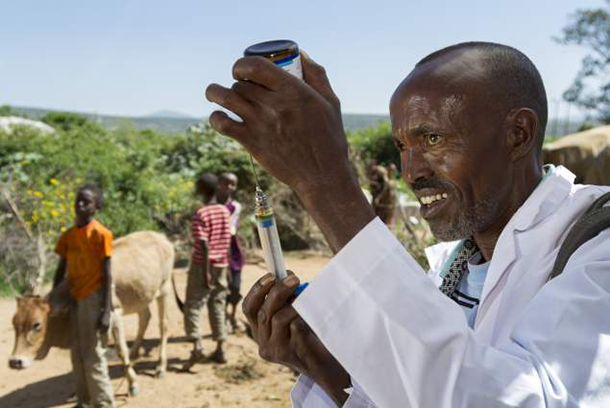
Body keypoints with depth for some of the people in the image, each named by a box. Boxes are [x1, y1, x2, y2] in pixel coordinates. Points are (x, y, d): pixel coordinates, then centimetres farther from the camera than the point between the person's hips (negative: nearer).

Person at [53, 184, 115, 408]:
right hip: (74, 299, 6)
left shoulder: (101, 233, -13)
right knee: (77, 354, 13)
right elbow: (60, 271, 12)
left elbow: (107, 274, -13)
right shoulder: (67, 235, 5)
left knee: (93, 356, -3)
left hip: (94, 298, -6)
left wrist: (106, 311, -17)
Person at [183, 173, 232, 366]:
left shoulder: (200, 215, -14)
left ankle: (197, 345, -13)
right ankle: (220, 349, 15)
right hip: (222, 265, 6)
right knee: (218, 306, 12)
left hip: (203, 265, -6)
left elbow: (204, 246, -20)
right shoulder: (225, 211, 6)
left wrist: (206, 272, -19)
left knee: (193, 305, 1)